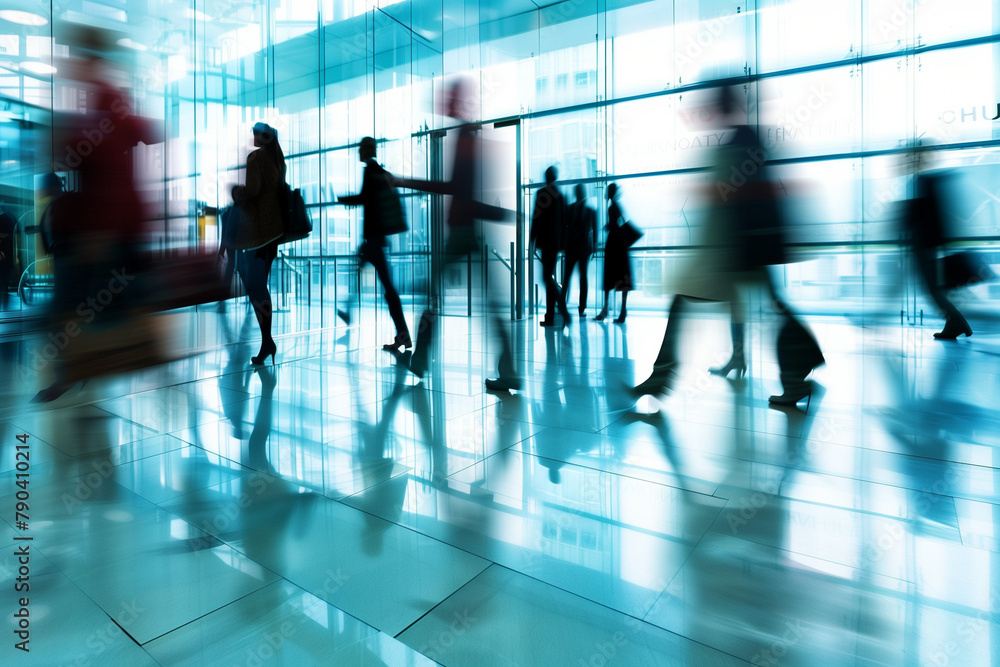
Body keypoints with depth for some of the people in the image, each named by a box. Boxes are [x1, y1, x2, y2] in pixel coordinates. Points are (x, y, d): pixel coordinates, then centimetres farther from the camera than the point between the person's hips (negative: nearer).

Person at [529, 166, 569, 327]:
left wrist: (531, 241, -4)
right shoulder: (561, 196, 12)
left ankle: (564, 311, -22)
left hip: (546, 241, -7)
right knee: (550, 277, 10)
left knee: (548, 277, -8)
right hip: (557, 242, 7)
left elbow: (536, 218, -10)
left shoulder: (542, 194, -7)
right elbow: (564, 221, 14)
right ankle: (550, 317, 12)